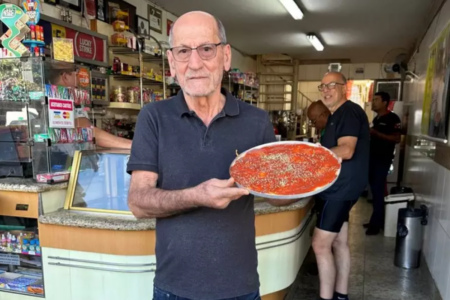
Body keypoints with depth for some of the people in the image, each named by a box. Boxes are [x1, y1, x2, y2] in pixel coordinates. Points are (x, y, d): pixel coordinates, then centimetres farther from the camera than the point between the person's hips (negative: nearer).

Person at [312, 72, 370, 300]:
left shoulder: (349, 112, -14)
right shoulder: (338, 115, 19)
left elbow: (346, 151, -25)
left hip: (341, 188, -10)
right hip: (338, 187, 10)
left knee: (320, 244, -9)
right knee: (339, 243, 15)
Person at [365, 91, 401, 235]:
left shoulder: (392, 118, -9)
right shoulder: (376, 118, 16)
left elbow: (397, 138, -17)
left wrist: (376, 133, -21)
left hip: (383, 159, -8)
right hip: (373, 157, 8)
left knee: (378, 190, -6)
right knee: (374, 189, 11)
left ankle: (376, 224, 1)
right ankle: (377, 220, 20)